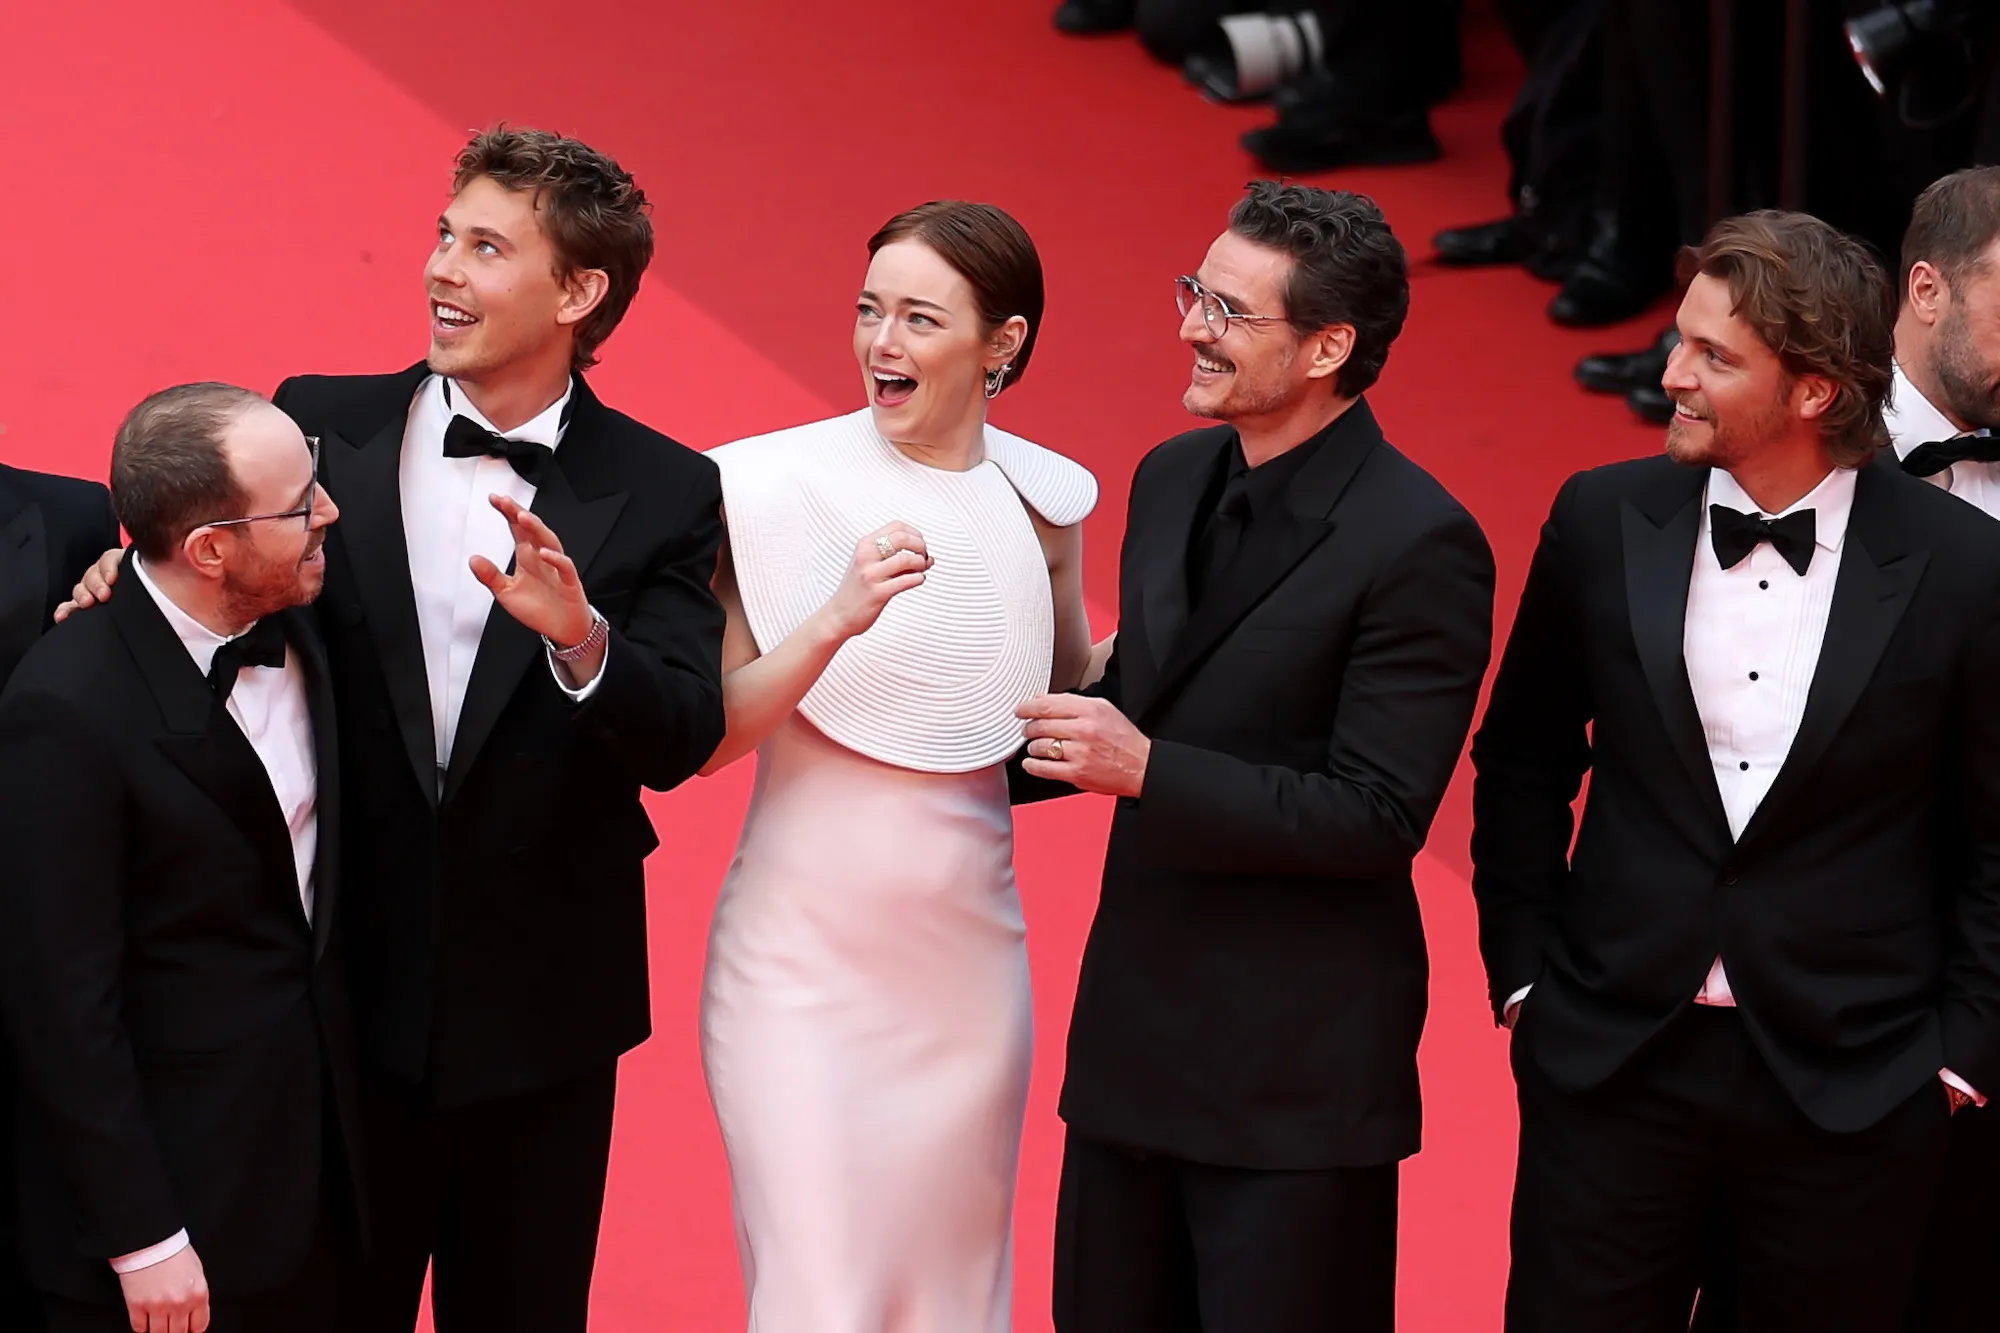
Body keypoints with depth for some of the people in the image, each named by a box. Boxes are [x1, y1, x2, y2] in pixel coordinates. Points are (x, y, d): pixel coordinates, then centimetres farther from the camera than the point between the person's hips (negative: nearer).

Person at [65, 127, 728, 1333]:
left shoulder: (661, 494, -5)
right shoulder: (324, 426, -2)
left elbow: (682, 737, -14)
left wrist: (580, 638, -33)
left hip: (538, 1011, 0)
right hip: (344, 994, 0)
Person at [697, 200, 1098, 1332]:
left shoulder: (1039, 500, 2)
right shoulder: (776, 485, -9)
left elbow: (1073, 698, 16)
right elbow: (711, 737, -10)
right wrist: (838, 619, -24)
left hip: (965, 954, 4)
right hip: (802, 953, -4)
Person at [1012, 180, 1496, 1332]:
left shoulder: (1419, 544, -18)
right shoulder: (1173, 479, 7)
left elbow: (1379, 817, -21)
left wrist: (1147, 771, -25)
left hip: (1296, 1068, -8)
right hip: (1136, 1028, 8)